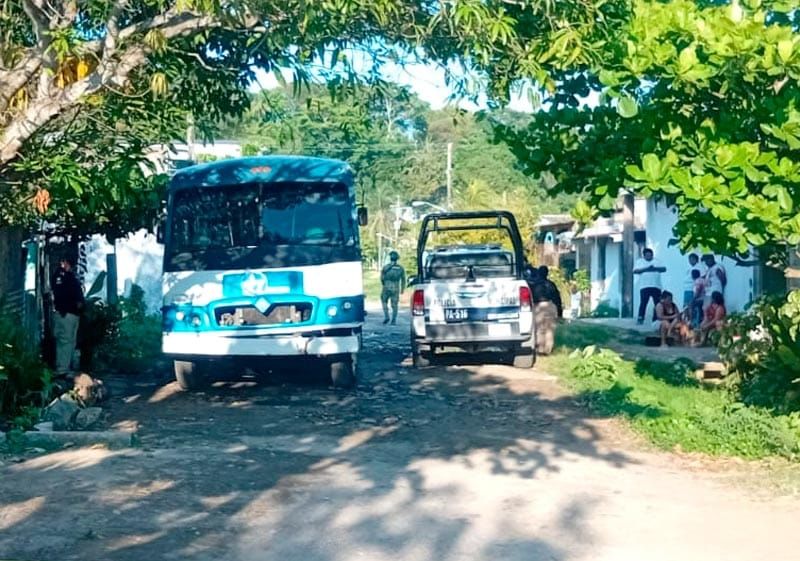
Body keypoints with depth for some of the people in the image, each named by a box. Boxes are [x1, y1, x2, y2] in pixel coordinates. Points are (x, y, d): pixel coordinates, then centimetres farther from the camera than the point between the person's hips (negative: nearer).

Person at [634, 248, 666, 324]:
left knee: (658, 303, 0)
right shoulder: (639, 262, 11)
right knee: (643, 303, -9)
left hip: (656, 286, 2)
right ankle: (640, 319, -7)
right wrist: (646, 269, -15)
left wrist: (655, 268, -17)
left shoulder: (657, 261, 15)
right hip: (644, 287, -2)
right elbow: (635, 271, -3)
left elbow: (664, 269, 2)